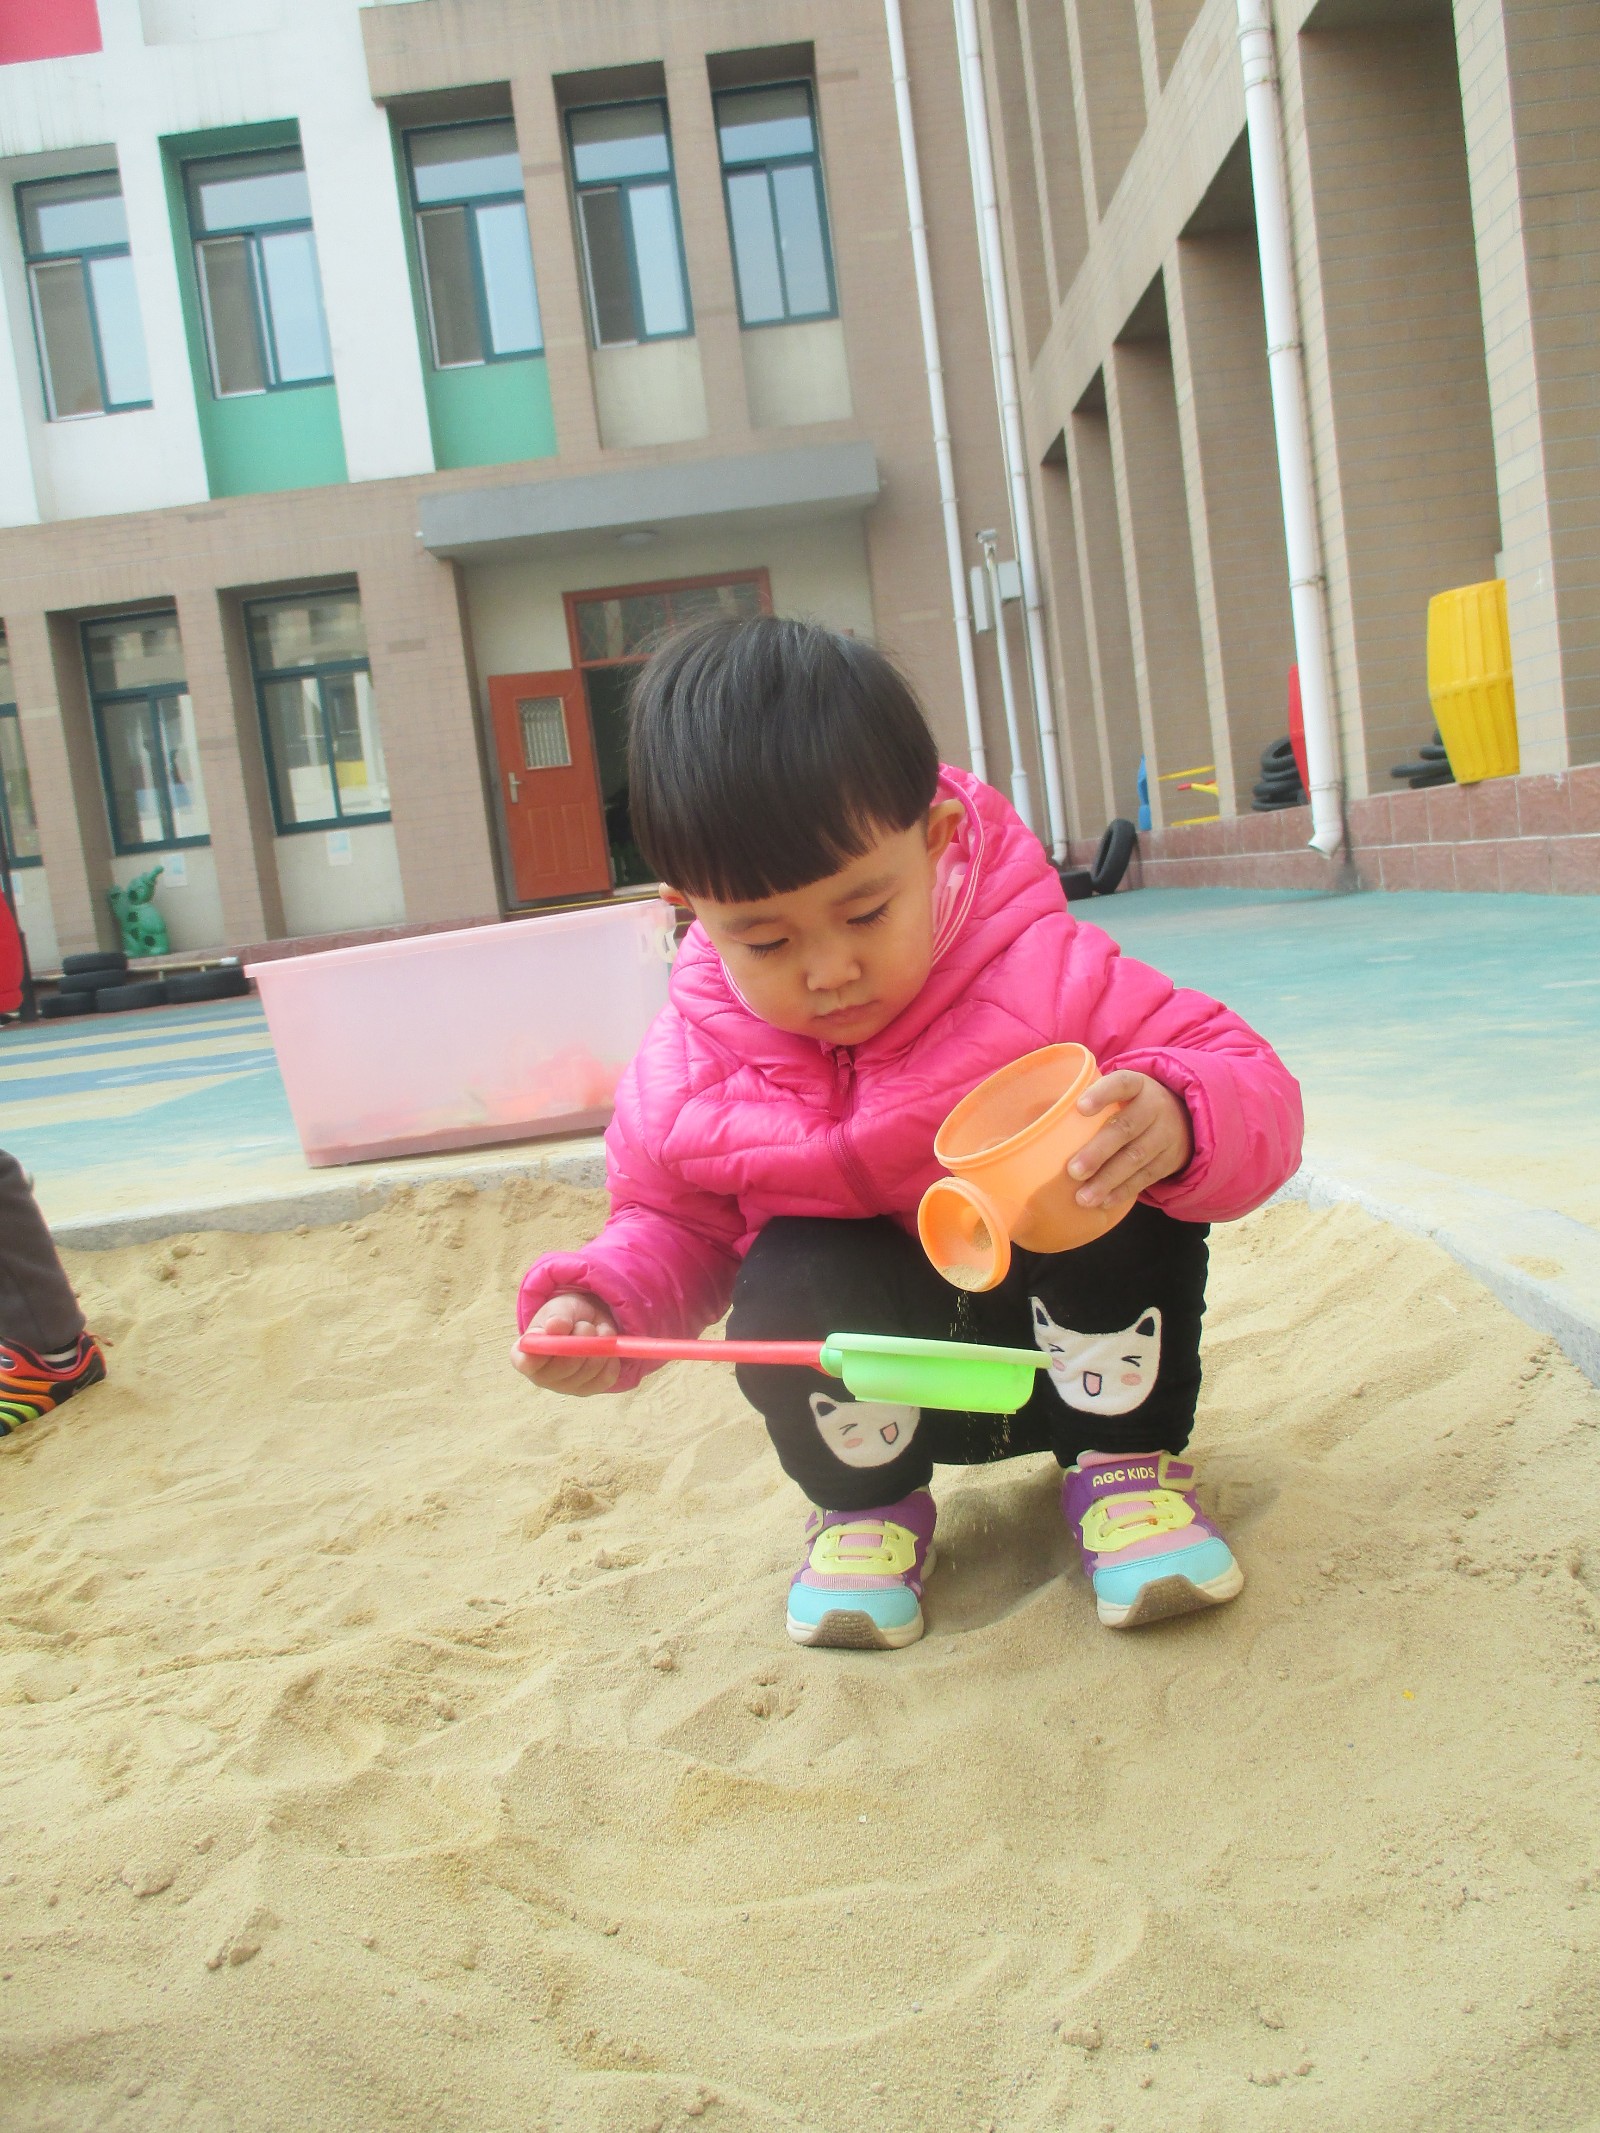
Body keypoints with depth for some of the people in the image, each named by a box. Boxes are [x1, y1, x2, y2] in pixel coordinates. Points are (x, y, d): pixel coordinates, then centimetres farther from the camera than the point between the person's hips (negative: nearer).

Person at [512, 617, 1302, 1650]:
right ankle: (868, 1500, 2)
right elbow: (672, 1224, 4)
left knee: (1128, 1203, -30)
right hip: (885, 1385, 1)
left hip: (1077, 1335, -1)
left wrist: (1174, 1122, -45)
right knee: (790, 1275, -31)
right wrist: (599, 1302, -19)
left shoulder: (1041, 973, -22)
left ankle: (1126, 1457, -3)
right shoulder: (691, 1065, -13)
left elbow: (1256, 1092, -20)